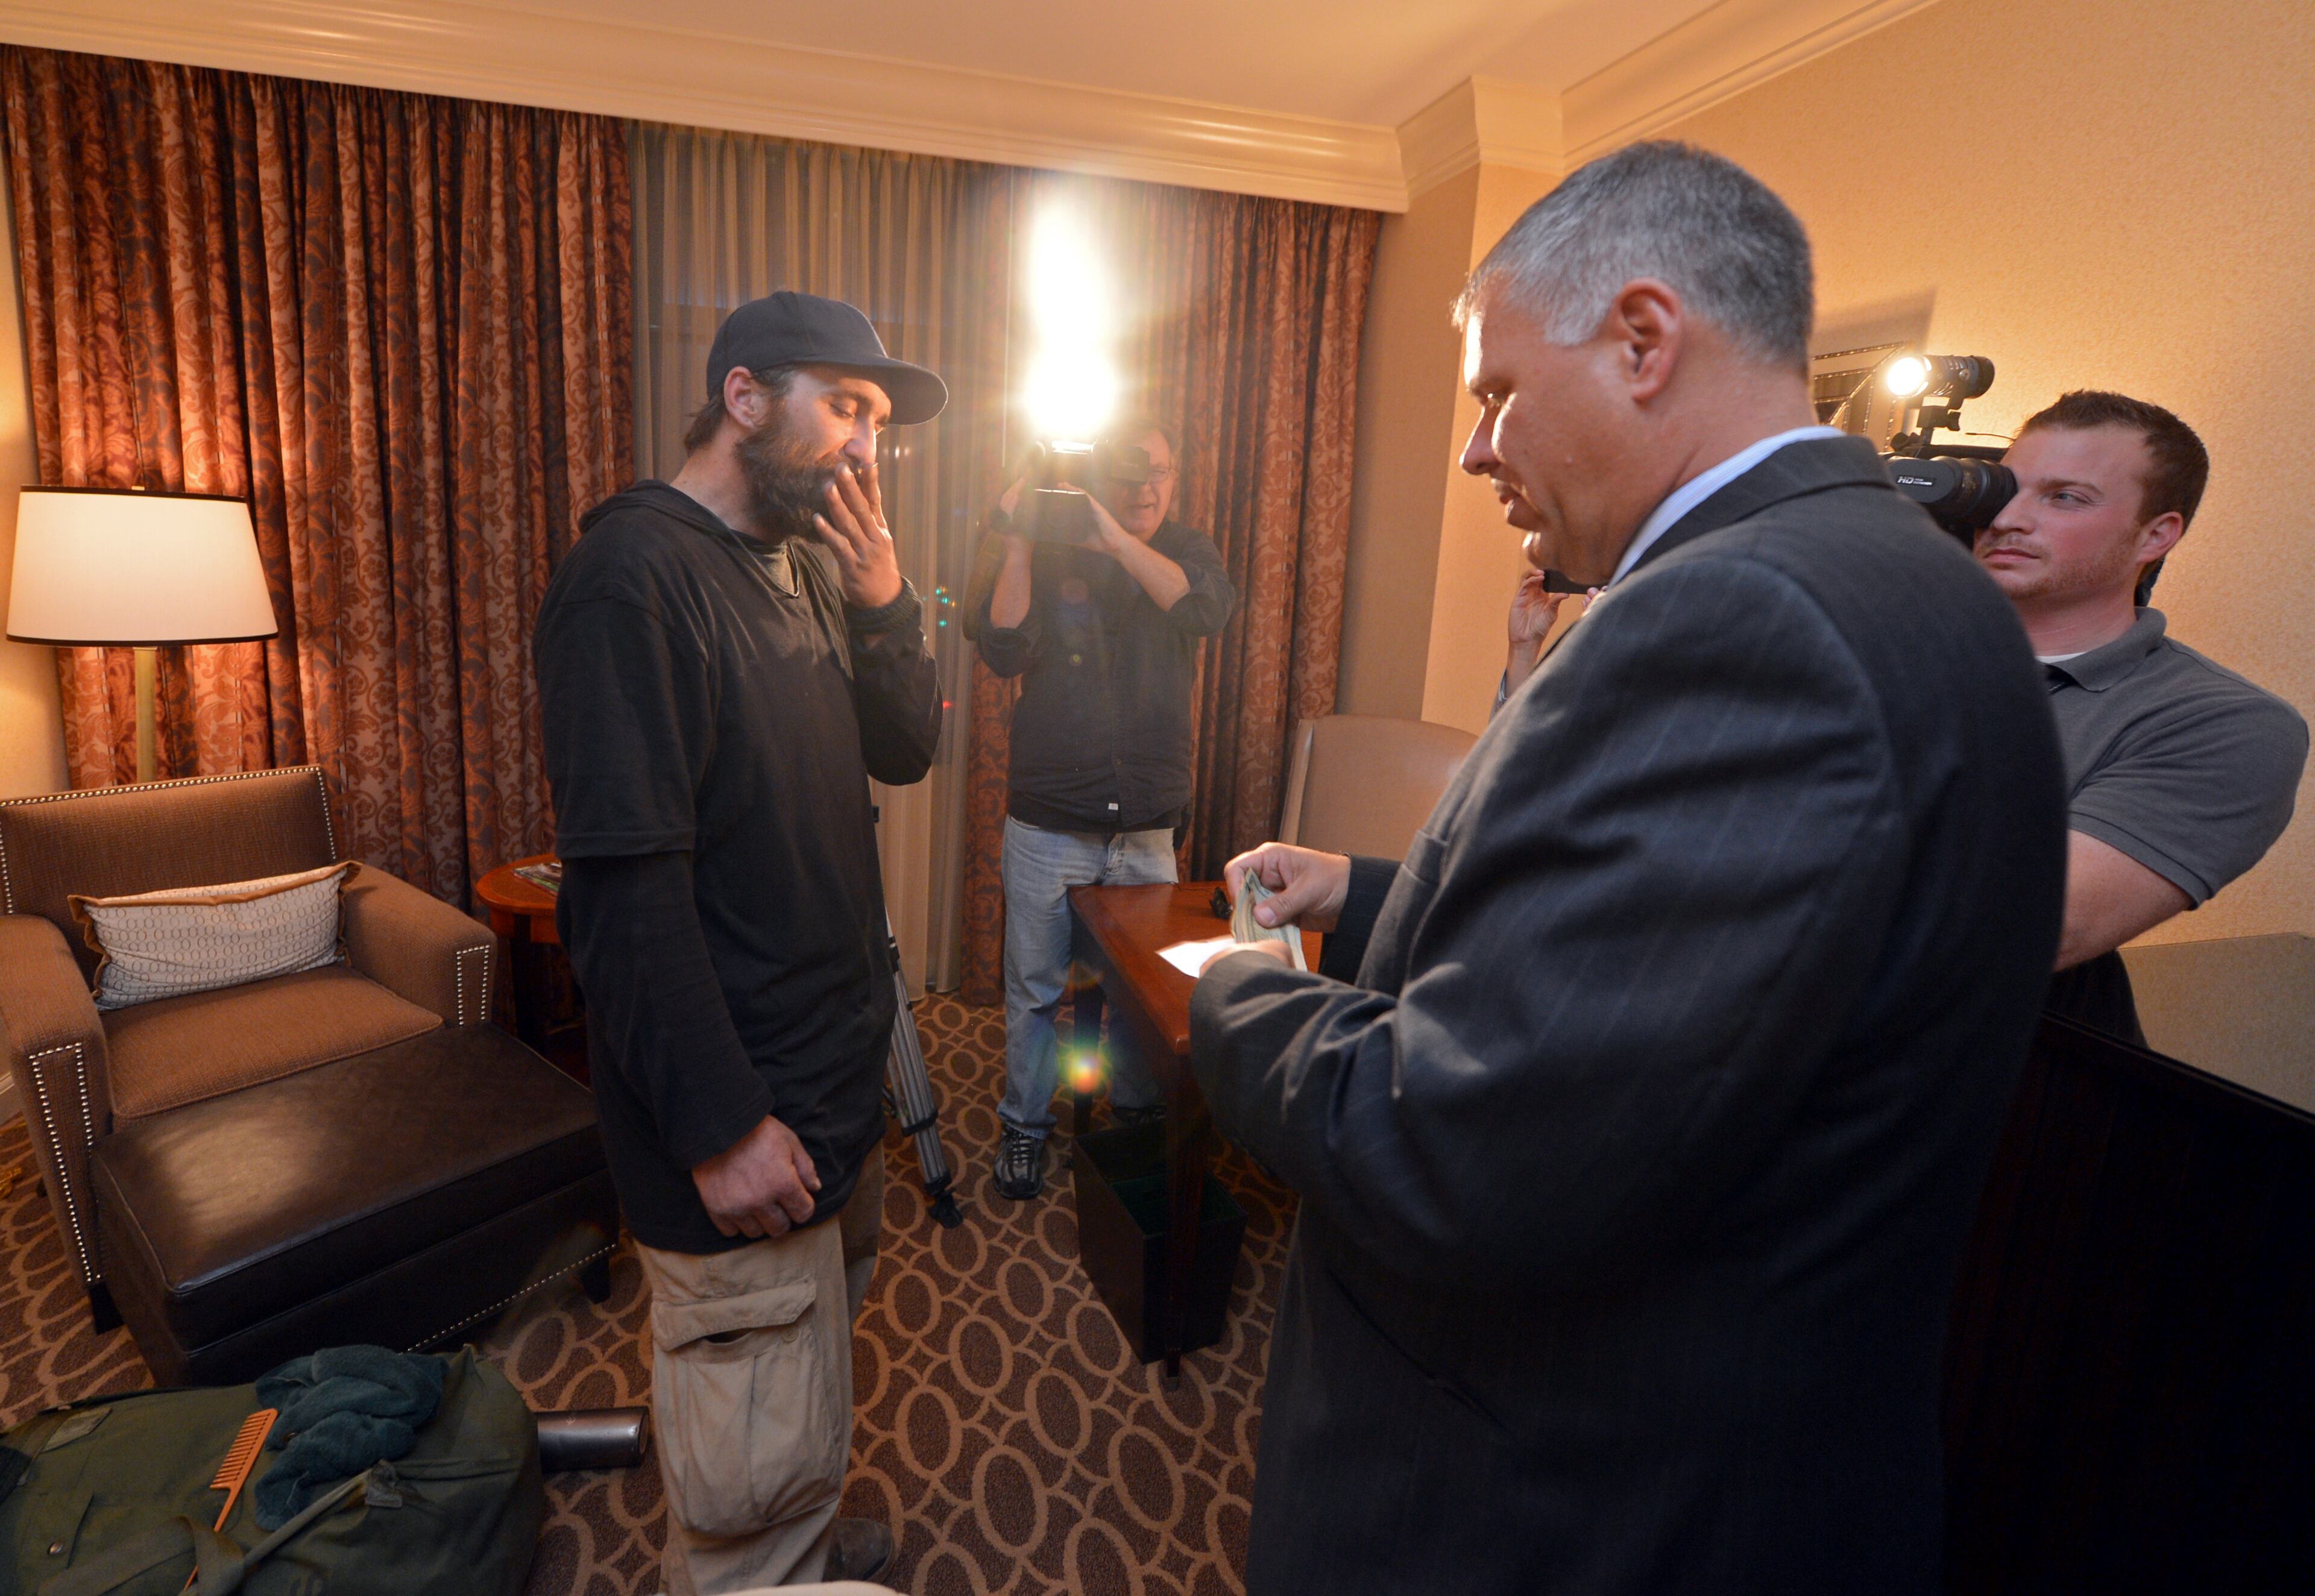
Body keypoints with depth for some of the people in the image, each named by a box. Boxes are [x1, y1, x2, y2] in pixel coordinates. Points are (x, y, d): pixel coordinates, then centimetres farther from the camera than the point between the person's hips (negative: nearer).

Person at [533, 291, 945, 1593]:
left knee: (825, 1332, 27)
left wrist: (884, 601, -8)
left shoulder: (808, 567, 9)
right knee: (769, 1465, 6)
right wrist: (721, 1124, -21)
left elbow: (906, 753, 8)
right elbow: (625, 881, -23)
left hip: (840, 1076, 9)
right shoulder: (635, 575, -18)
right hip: (744, 1113, -9)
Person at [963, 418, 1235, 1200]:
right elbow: (1003, 651, -12)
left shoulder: (1186, 550, 5)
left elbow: (1206, 610, -17)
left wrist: (1115, 537, -23)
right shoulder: (1050, 555, 0)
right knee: (1035, 988, 11)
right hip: (1047, 824, -1)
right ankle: (1024, 1125, 32)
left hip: (1149, 827, 2)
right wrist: (1015, 544, -17)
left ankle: (1139, 1115, 37)